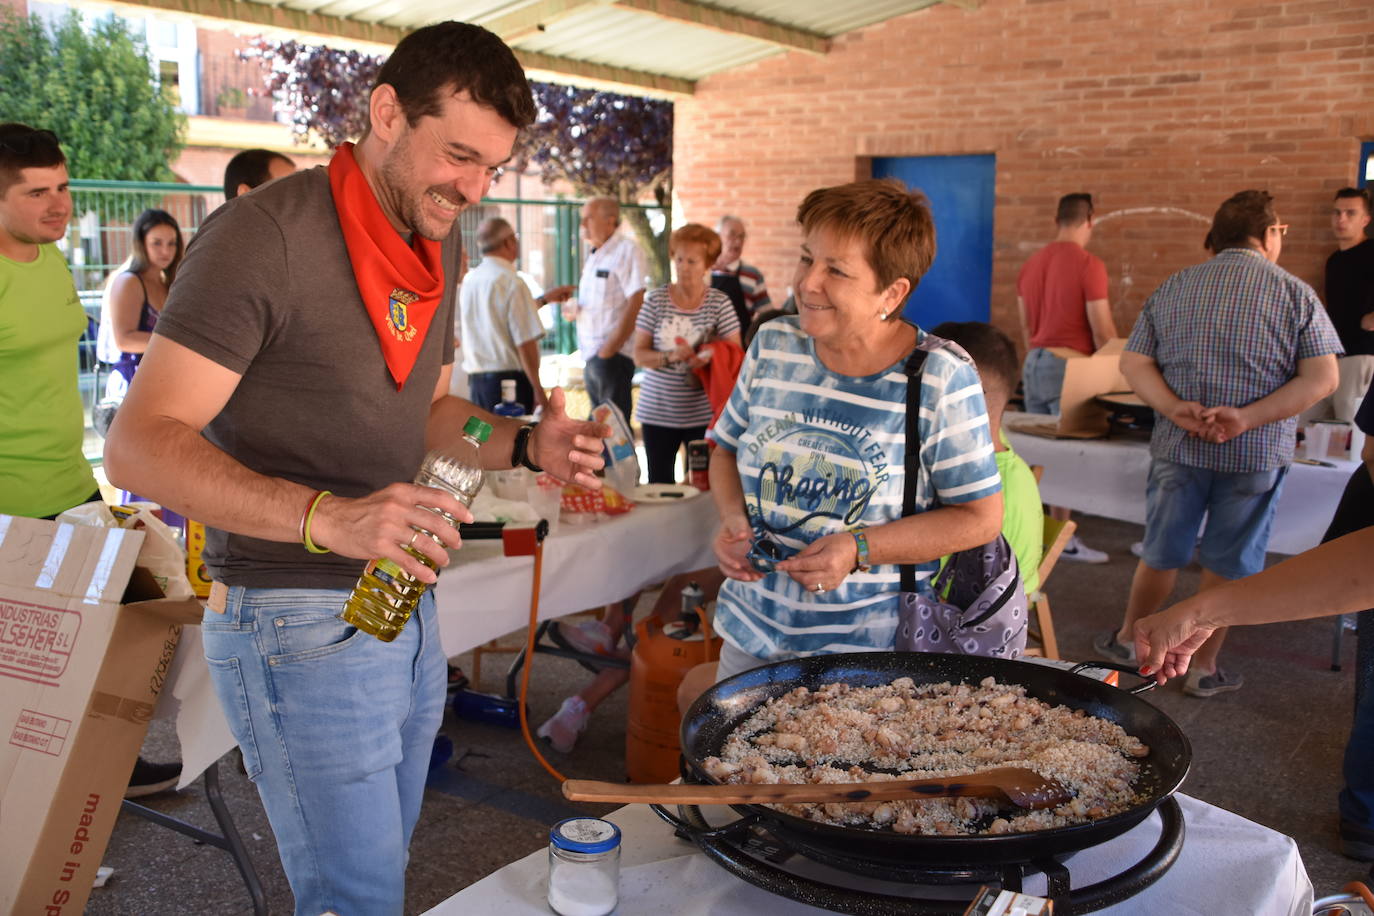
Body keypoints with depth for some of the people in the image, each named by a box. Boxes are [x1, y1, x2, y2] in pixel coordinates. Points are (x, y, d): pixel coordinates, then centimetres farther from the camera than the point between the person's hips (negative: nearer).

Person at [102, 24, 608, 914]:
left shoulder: (434, 246, 7)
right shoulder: (264, 234, -18)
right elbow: (140, 444, -22)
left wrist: (528, 444, -3)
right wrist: (327, 515, -37)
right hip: (298, 620, -7)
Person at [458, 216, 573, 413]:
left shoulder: (469, 280, 10)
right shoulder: (512, 283, -14)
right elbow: (525, 343, -18)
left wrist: (544, 299, 32)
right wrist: (539, 391, -12)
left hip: (475, 379, 8)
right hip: (509, 379, -8)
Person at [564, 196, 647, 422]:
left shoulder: (627, 250, -10)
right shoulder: (594, 256, 17)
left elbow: (636, 303, -18)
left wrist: (609, 349, -19)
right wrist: (576, 311, 3)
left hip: (613, 355, -9)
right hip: (591, 354, 9)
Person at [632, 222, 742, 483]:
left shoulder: (719, 302, 0)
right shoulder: (656, 299, 2)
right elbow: (639, 355, 1)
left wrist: (710, 357, -19)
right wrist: (670, 357, -17)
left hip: (703, 412, -1)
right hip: (658, 410, 1)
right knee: (659, 484, 7)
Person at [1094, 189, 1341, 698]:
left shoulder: (1173, 288, 3)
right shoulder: (1296, 294, -4)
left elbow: (1133, 363, -3)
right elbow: (1322, 378, -11)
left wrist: (1176, 409, -14)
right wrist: (1247, 418, -18)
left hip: (1178, 448, 2)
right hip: (1256, 455, -2)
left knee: (1162, 553, 18)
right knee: (1228, 564, 11)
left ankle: (1128, 638, 34)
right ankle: (1204, 667, 21)